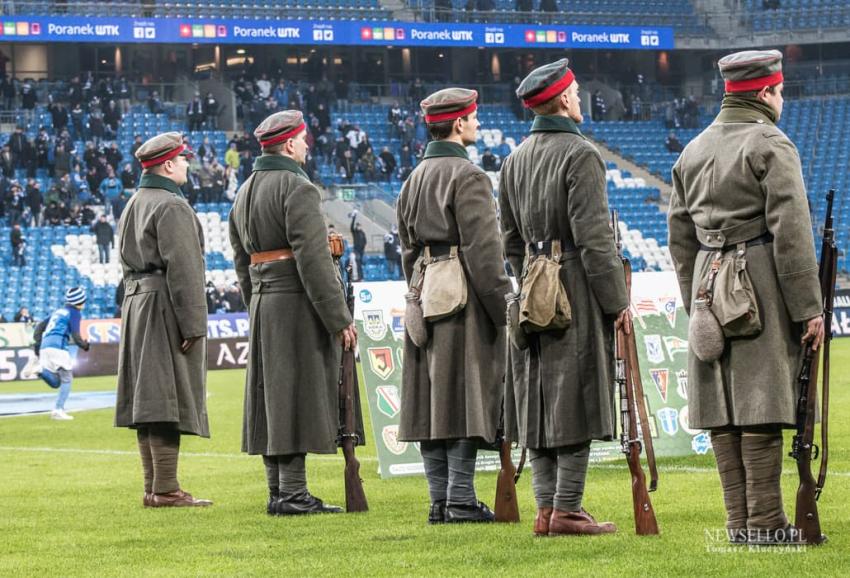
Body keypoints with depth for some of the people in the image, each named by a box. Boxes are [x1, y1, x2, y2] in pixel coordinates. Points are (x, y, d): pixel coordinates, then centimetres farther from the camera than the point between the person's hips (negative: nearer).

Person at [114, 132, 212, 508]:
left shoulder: (133, 206, 18)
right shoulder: (172, 207, -13)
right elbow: (182, 269, -19)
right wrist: (193, 324, -19)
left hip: (137, 304, 10)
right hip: (167, 308, -10)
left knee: (147, 403, 9)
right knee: (167, 400, -10)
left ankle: (152, 489, 11)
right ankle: (166, 489, -12)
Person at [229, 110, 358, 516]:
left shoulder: (245, 192, 15)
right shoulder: (297, 189, -13)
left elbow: (242, 261, 19)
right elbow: (313, 259, -19)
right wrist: (339, 318, -17)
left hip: (263, 302, 9)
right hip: (299, 301, -9)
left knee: (271, 398, 10)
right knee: (297, 396, -7)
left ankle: (277, 492, 13)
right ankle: (292, 493, -8)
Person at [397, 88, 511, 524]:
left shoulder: (414, 178, 16)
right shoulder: (467, 176, -10)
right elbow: (482, 250, -16)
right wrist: (504, 308, -13)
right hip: (464, 295, -8)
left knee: (429, 401, 7)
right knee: (464, 397, -7)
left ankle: (440, 501, 9)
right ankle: (461, 501, -8)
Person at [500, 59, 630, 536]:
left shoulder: (516, 160, 12)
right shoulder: (581, 155, -12)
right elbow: (594, 237, -16)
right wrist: (617, 302, -12)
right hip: (578, 288, -7)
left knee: (540, 402, 8)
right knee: (577, 402, -4)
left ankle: (548, 508, 10)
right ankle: (567, 510, -4)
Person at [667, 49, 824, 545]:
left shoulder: (693, 152, 14)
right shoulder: (771, 146, -8)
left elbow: (680, 235, 17)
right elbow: (790, 231, -14)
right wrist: (809, 307, -12)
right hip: (763, 282, -7)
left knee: (724, 411, 6)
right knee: (761, 408, -7)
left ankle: (740, 521, 8)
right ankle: (765, 522, -8)